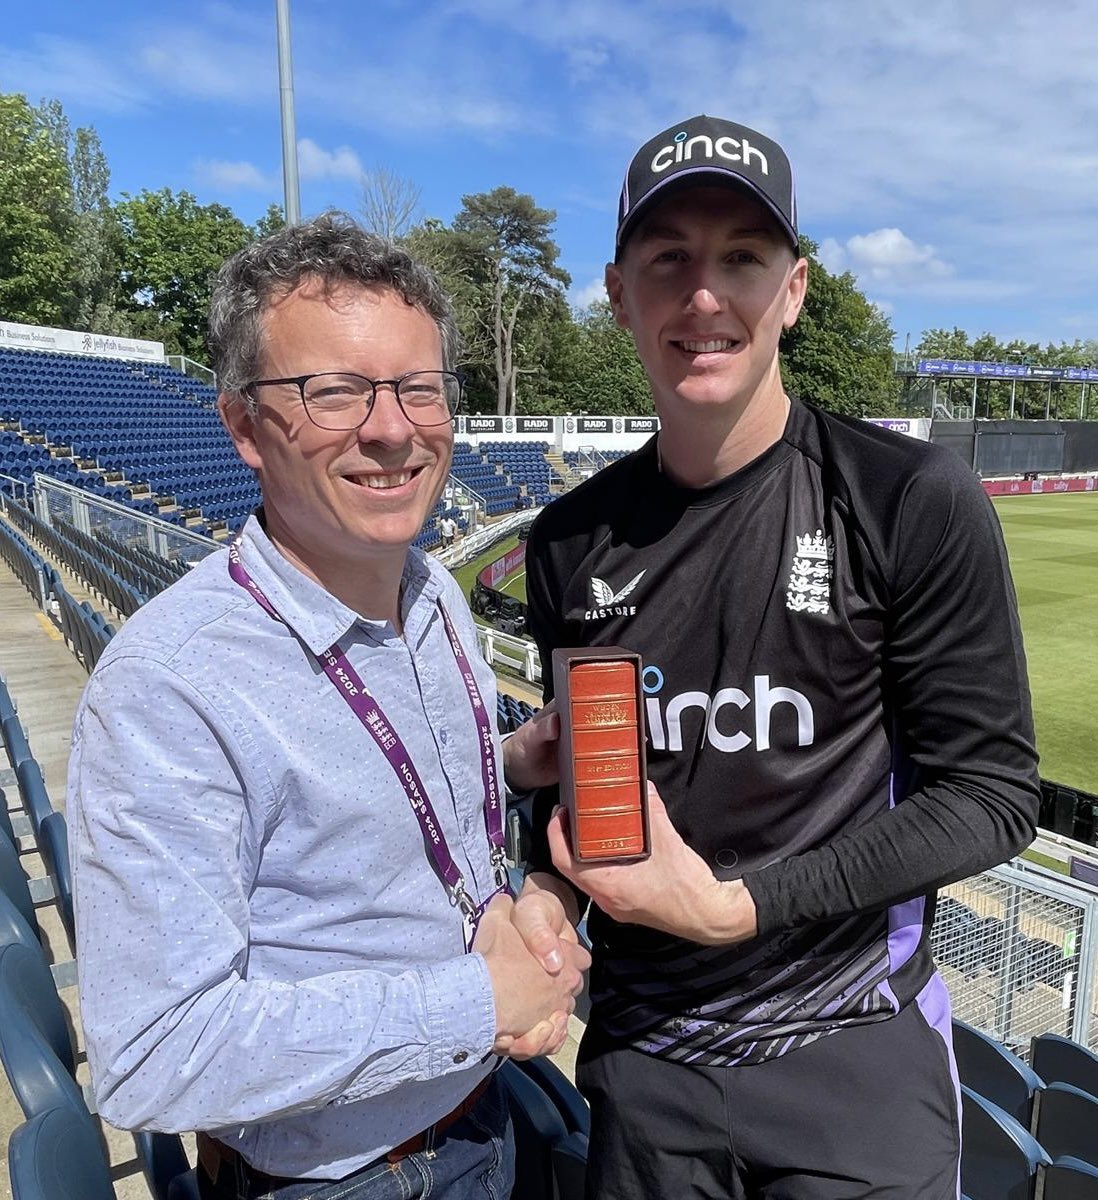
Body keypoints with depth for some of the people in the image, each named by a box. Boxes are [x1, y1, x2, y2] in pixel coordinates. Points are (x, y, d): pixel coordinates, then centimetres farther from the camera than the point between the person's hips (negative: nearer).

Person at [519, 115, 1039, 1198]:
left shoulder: (915, 502, -15)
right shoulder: (571, 541, -3)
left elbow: (990, 793, -12)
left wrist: (735, 906, -20)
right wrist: (548, 896, -11)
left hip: (854, 1056, -3)